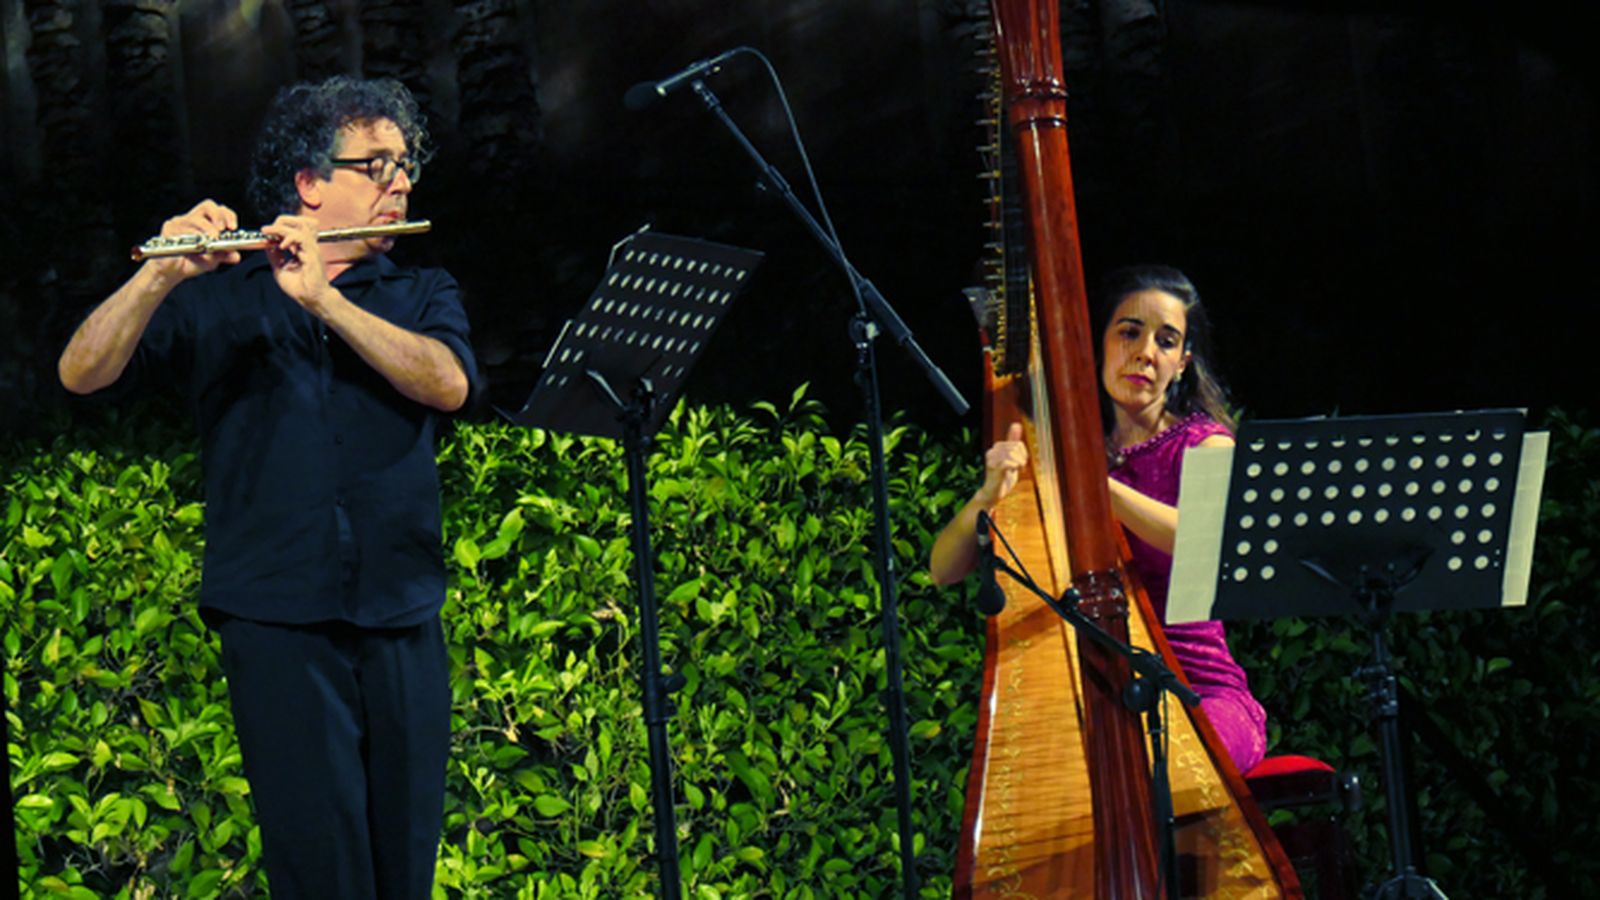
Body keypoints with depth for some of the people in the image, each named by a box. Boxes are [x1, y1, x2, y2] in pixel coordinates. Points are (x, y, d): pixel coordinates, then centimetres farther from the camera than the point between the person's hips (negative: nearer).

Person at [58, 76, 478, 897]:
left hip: (403, 623, 3)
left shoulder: (422, 295, 15)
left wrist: (325, 297, -17)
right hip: (279, 623, -3)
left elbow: (449, 384, -7)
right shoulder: (218, 301, 7)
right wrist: (160, 278, -21)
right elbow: (81, 373, -3)